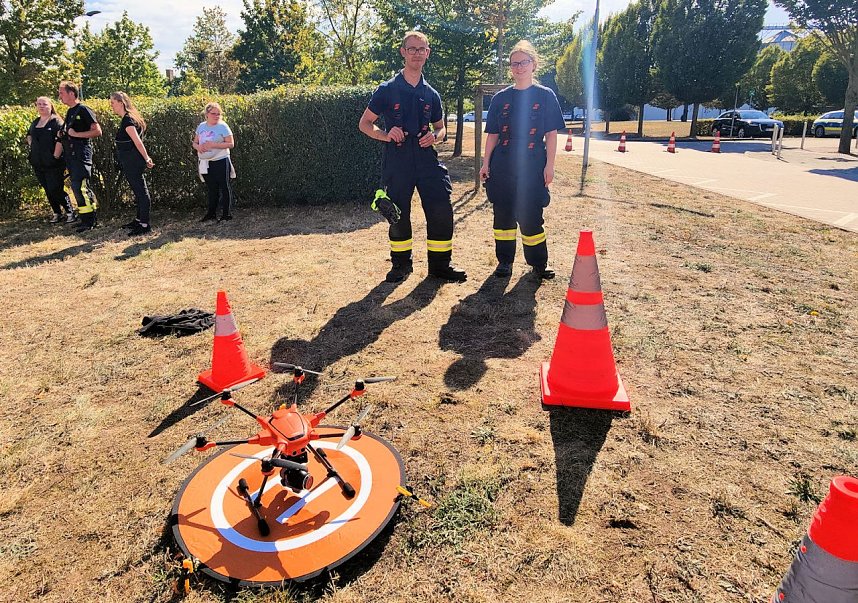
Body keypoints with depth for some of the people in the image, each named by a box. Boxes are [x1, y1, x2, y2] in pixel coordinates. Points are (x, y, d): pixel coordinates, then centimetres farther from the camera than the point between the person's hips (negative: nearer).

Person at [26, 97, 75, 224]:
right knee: (48, 190, 10)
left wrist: (56, 156, -18)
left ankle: (70, 212, 2)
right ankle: (57, 213, 19)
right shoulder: (35, 122, 14)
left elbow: (61, 140, -16)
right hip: (38, 164, 7)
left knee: (55, 190, -10)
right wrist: (32, 148, 15)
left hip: (53, 164, -7)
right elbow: (29, 136, 30)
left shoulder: (56, 121, -6)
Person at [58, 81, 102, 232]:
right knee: (77, 187, 9)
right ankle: (91, 219, 15)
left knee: (80, 187, -12)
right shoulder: (69, 112, 18)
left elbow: (97, 131, -14)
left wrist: (76, 134, -16)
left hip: (81, 154, -9)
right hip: (71, 155, 9)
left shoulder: (83, 110, -8)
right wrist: (63, 135, 8)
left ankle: (89, 221, -5)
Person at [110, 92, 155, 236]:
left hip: (132, 161, -10)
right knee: (139, 190, 15)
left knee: (141, 191, -7)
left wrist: (146, 159, -17)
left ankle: (144, 224, -3)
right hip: (130, 162, 10)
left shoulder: (127, 120, -15)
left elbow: (138, 142, -21)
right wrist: (146, 158, 15)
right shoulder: (128, 118, 15)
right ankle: (139, 219, 25)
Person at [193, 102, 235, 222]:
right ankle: (211, 213, 23)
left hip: (220, 162, -6)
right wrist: (198, 147, -9)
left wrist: (213, 145, -20)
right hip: (205, 162, 6)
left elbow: (231, 144, -14)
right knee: (212, 189, 14)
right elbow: (195, 142, 15)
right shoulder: (201, 126, 9)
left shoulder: (222, 126, -7)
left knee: (224, 188, -1)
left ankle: (227, 214, 5)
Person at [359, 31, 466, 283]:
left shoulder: (431, 94, 12)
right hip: (397, 163, -2)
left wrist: (435, 136, -2)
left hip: (427, 160, 3)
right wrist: (386, 135, -14)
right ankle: (401, 264, 23)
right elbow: (364, 123, 4)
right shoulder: (387, 90, 2)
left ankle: (440, 264, 10)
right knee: (399, 215, 5)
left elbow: (441, 128, 22)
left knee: (442, 212, -5)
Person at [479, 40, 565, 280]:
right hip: (503, 166, 2)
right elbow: (492, 134, 9)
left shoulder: (545, 95, 4)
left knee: (531, 216, 0)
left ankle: (538, 262, 14)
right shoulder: (501, 98, 9)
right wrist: (486, 163, 2)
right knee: (503, 214, 5)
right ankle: (504, 261, 17)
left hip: (532, 167, -2)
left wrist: (549, 165, -6)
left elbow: (551, 134, 2)